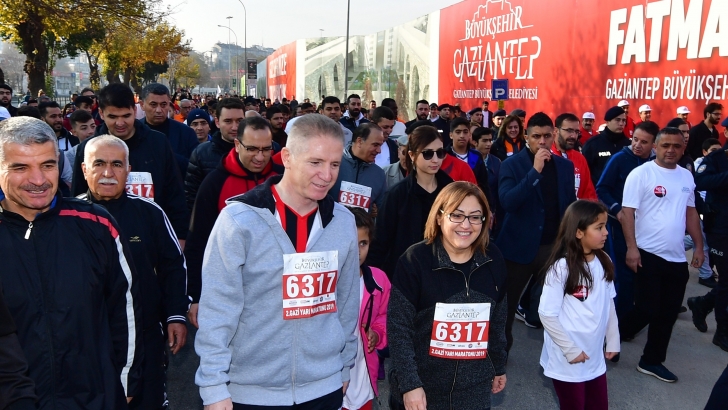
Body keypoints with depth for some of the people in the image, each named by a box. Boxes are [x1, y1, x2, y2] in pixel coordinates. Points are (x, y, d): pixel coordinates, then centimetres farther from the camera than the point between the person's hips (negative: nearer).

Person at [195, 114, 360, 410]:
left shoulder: (344, 222, -2)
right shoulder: (239, 219, -15)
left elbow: (347, 301, 7)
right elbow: (217, 311, -12)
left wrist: (345, 366, 12)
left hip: (325, 385, 3)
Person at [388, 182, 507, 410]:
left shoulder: (493, 260, -2)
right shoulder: (415, 260, -16)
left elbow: (498, 319, 9)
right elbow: (399, 327, -14)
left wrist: (499, 367, 15)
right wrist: (409, 383, -16)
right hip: (423, 384, -3)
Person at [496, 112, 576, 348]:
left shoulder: (565, 166, 4)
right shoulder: (511, 165, -8)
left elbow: (570, 205, 9)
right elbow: (507, 202, -23)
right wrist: (535, 171, -27)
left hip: (554, 245, 3)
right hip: (519, 245, -2)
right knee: (507, 303, 10)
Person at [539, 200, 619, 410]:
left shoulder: (604, 262, 1)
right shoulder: (562, 267, -20)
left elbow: (609, 304, 10)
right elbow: (547, 314, -18)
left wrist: (613, 340, 10)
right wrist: (570, 350, -16)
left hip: (595, 358, 6)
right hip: (567, 361, -6)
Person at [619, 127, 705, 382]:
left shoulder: (686, 176, 10)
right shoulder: (641, 173, -9)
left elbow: (691, 212, 17)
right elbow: (627, 212, -12)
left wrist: (699, 246, 13)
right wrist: (631, 248, -18)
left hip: (677, 257, 6)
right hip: (649, 254, -6)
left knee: (668, 314, 9)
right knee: (647, 310, -4)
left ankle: (652, 361, 23)